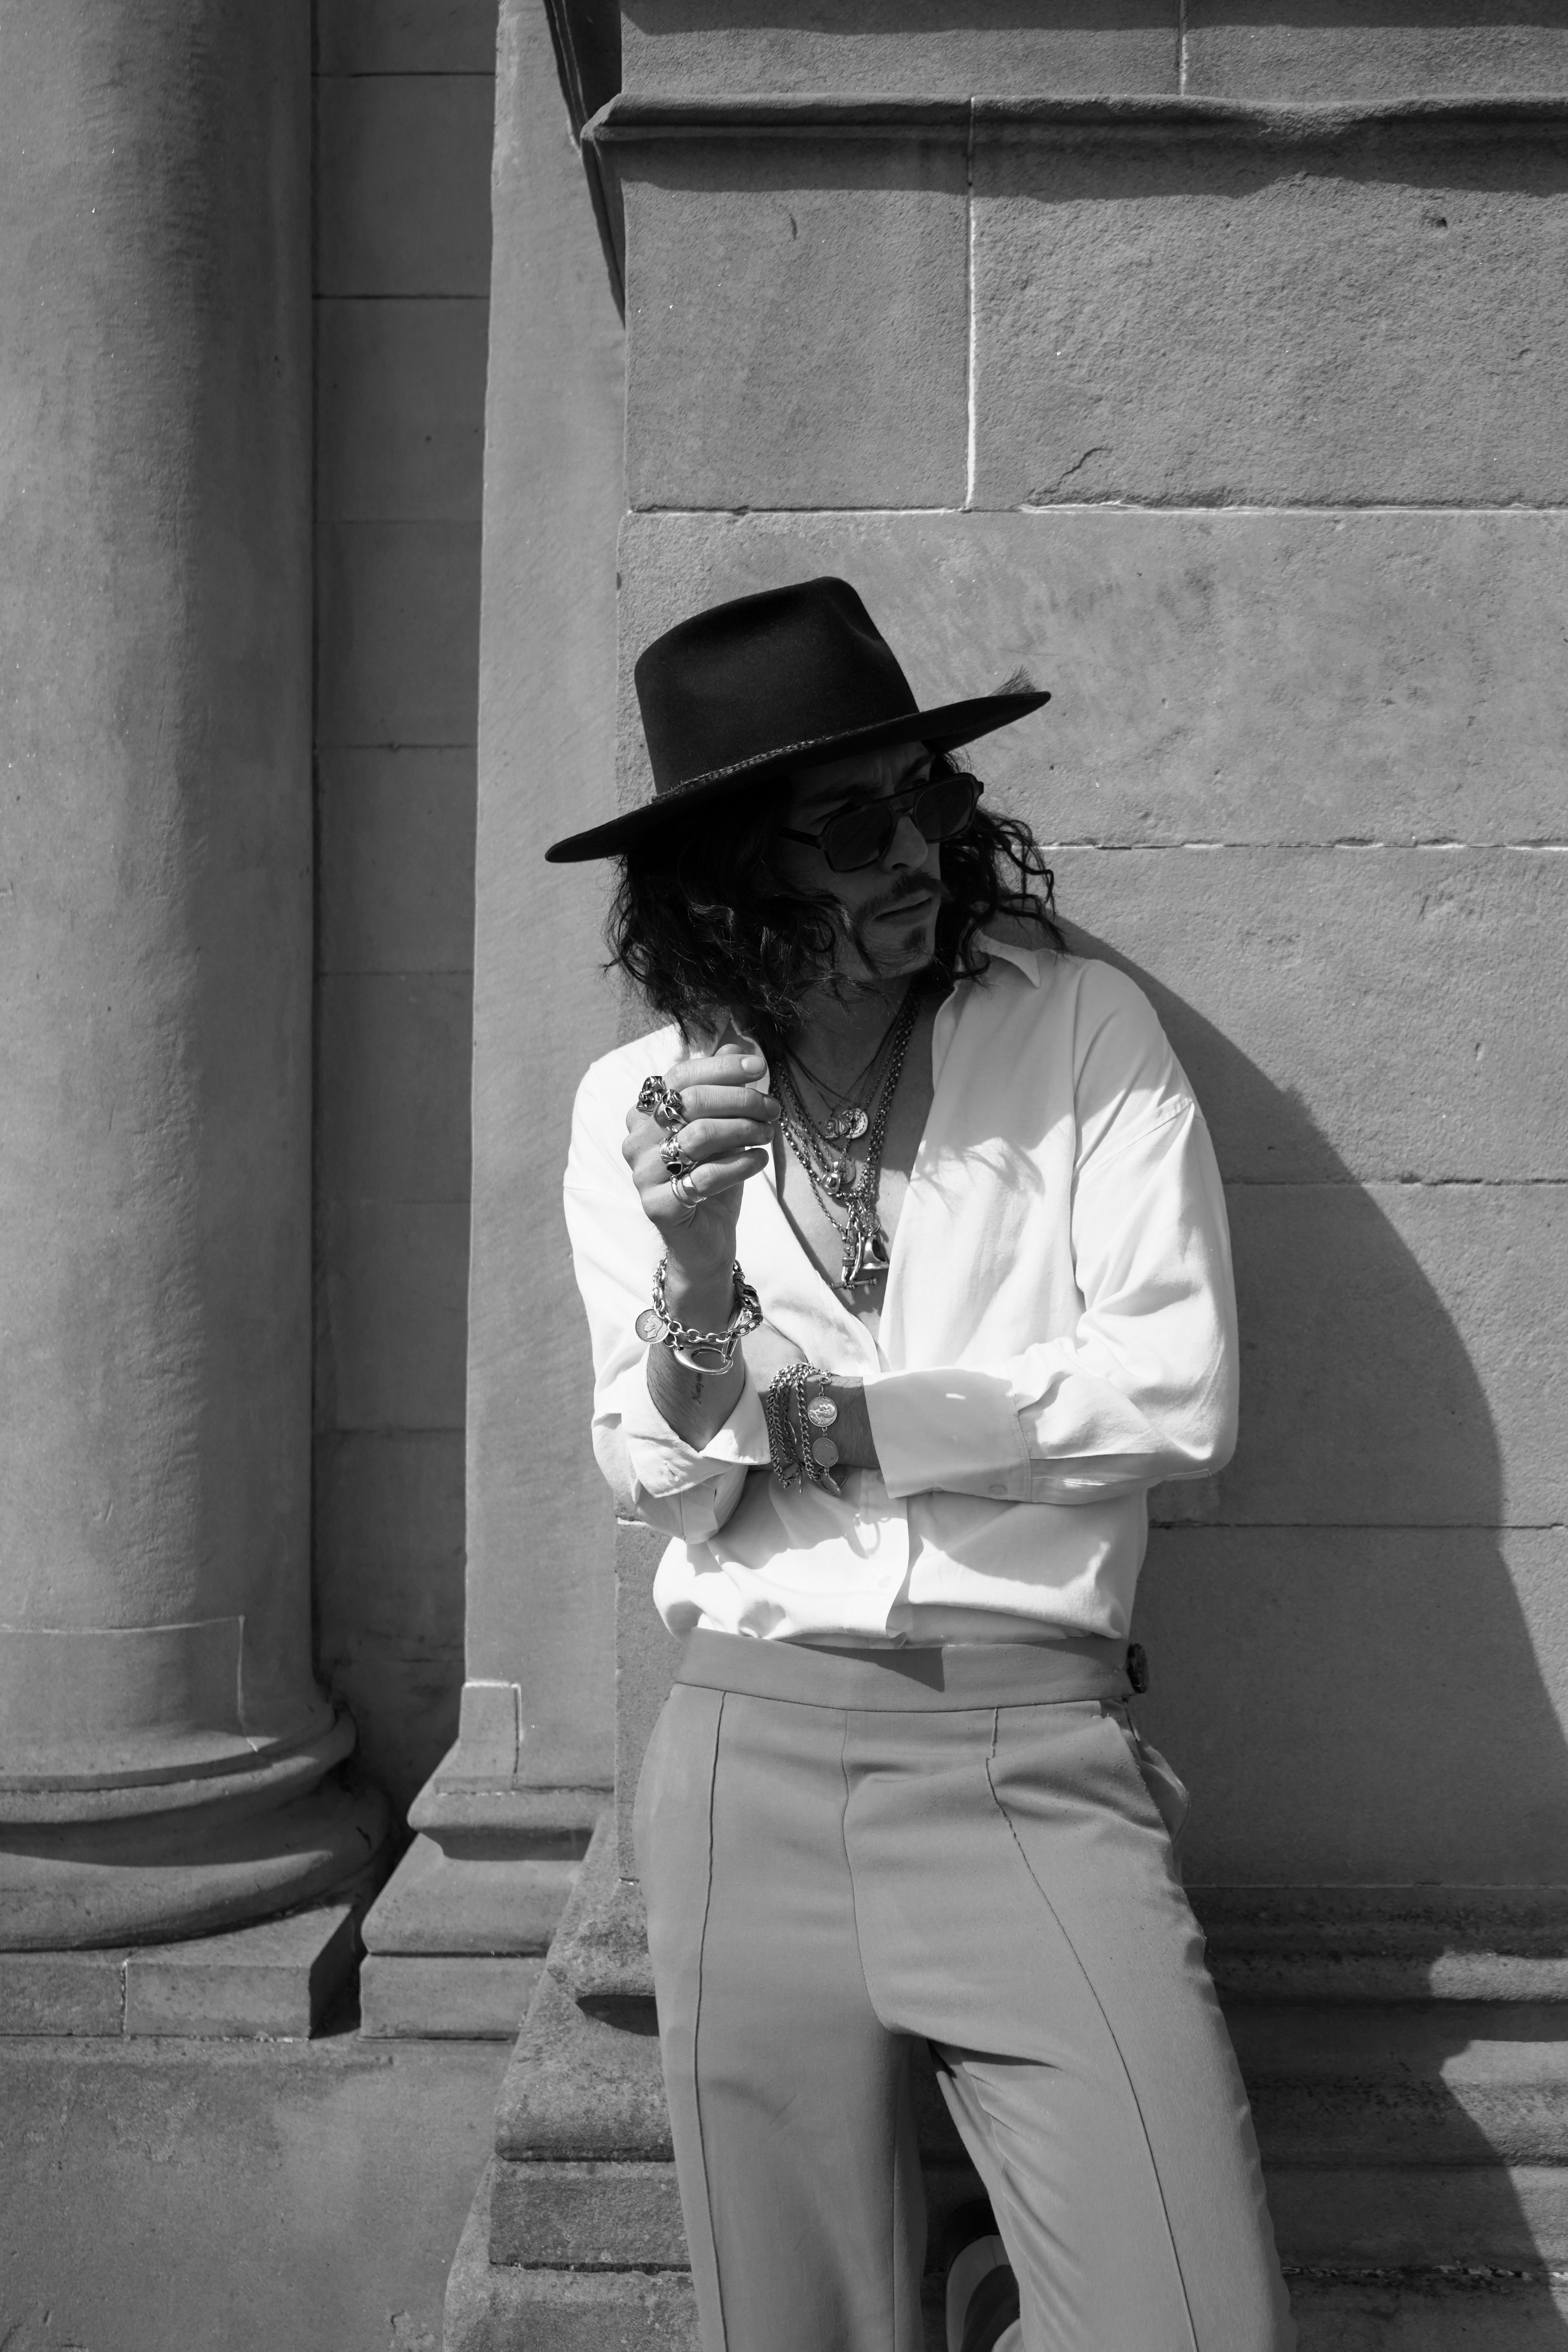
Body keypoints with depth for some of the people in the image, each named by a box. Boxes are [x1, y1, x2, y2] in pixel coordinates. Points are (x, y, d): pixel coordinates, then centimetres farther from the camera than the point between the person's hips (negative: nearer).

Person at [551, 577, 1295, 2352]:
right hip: (748, 1757, 2)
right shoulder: (635, 1102, 3)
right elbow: (661, 1487, 0)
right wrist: (697, 1275, -19)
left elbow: (1180, 1399, -9)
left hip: (1040, 1750, -1)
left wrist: (831, 1419, -7)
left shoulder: (1083, 1033, -2)